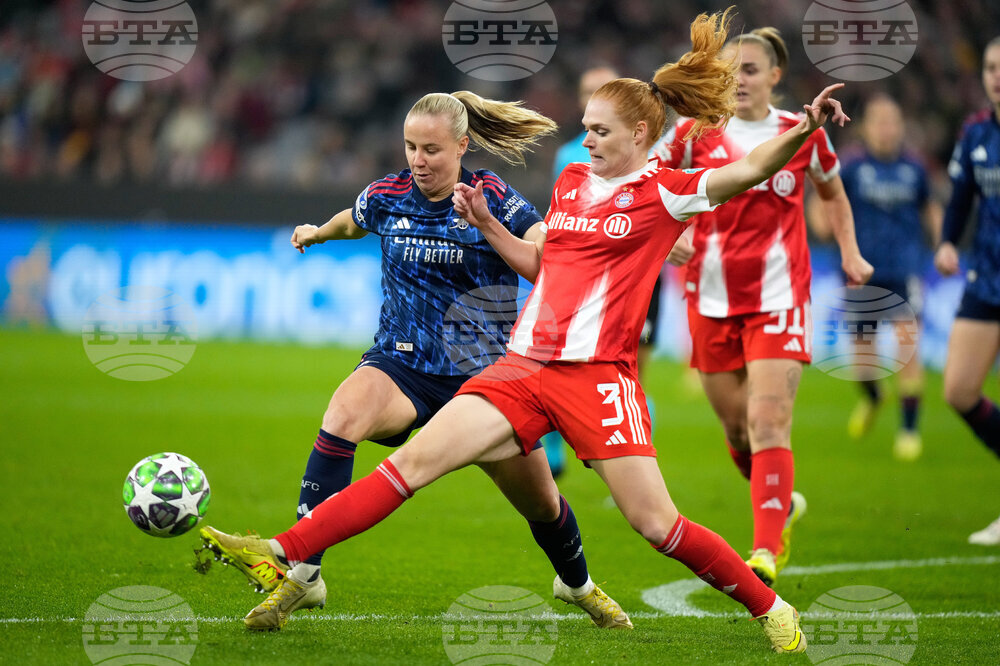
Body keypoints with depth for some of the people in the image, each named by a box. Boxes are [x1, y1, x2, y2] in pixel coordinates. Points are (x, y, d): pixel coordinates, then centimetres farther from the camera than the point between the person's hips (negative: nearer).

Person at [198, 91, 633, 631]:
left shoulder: (491, 197, -9)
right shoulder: (387, 196, 0)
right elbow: (352, 222, 25)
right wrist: (317, 233, 45)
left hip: (482, 375, -1)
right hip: (402, 365, 1)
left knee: (541, 504, 10)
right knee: (342, 416, -33)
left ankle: (577, 585, 45)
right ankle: (301, 573, -37)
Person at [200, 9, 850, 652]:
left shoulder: (664, 192, -2)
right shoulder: (572, 180, 16)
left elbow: (751, 169, -15)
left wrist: (805, 129, -30)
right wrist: (486, 224, 15)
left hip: (598, 374, -5)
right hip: (525, 363, 5)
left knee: (656, 523, -8)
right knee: (413, 461, -5)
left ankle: (772, 609, 11)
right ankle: (285, 558, -10)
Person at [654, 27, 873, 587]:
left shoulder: (803, 133, 3)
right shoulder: (697, 132, 1)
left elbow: (833, 192, 21)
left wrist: (850, 252, 11)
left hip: (778, 298, -2)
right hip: (712, 298, 2)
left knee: (769, 423, -16)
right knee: (737, 429, 10)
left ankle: (765, 552, -20)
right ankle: (782, 505, 39)